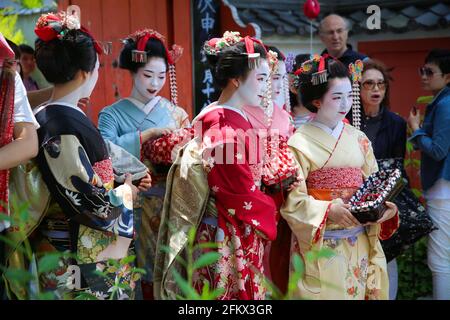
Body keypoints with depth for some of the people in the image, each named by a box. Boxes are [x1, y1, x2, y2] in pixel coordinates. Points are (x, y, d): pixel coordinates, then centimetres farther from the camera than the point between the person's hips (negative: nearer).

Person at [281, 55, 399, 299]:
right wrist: (328, 211, -24)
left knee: (358, 293, 12)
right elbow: (292, 201, -12)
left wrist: (385, 207, -12)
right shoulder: (300, 144, -8)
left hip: (359, 246, 4)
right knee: (323, 293, 4)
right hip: (319, 247, -4)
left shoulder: (359, 140, 6)